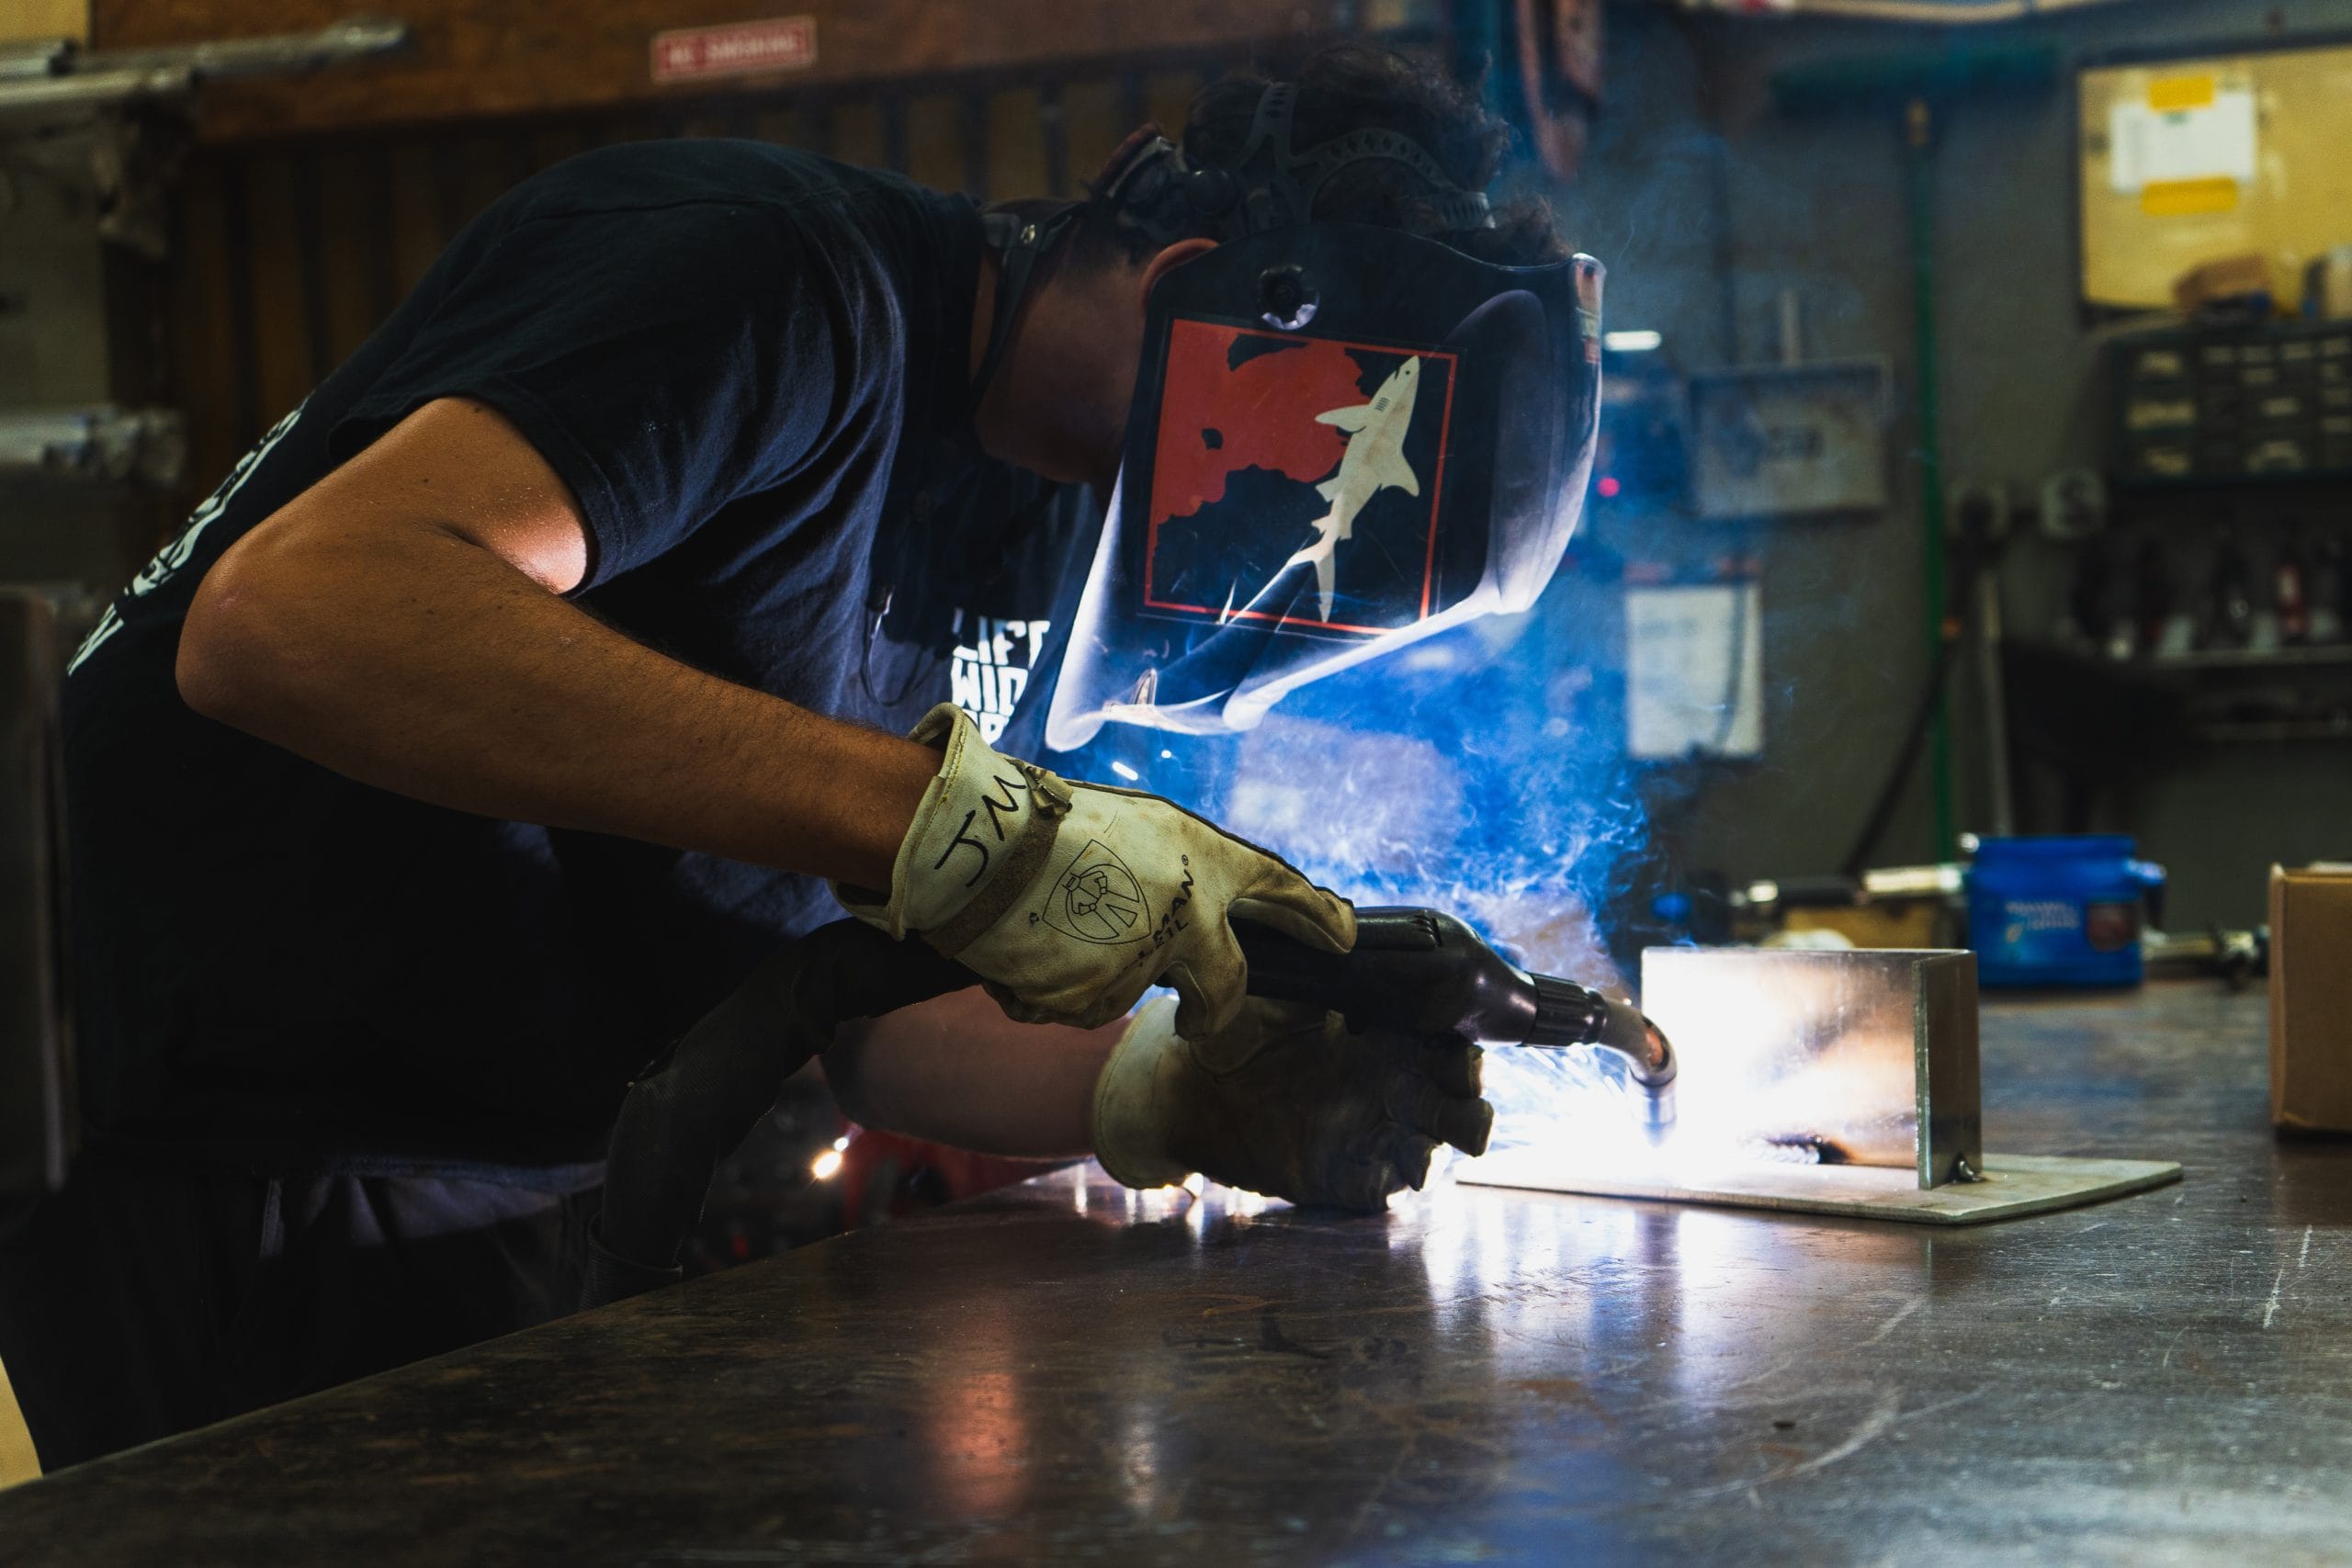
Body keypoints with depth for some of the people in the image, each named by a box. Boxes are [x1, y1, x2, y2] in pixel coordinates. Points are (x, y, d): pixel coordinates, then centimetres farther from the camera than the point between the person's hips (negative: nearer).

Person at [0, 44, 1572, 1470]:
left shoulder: (976, 524, 6)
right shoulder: (788, 278, -21)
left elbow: (860, 1011, 5)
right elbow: (290, 611, -38)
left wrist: (1177, 1095, -15)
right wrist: (948, 812, -40)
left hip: (528, 1199, 8)